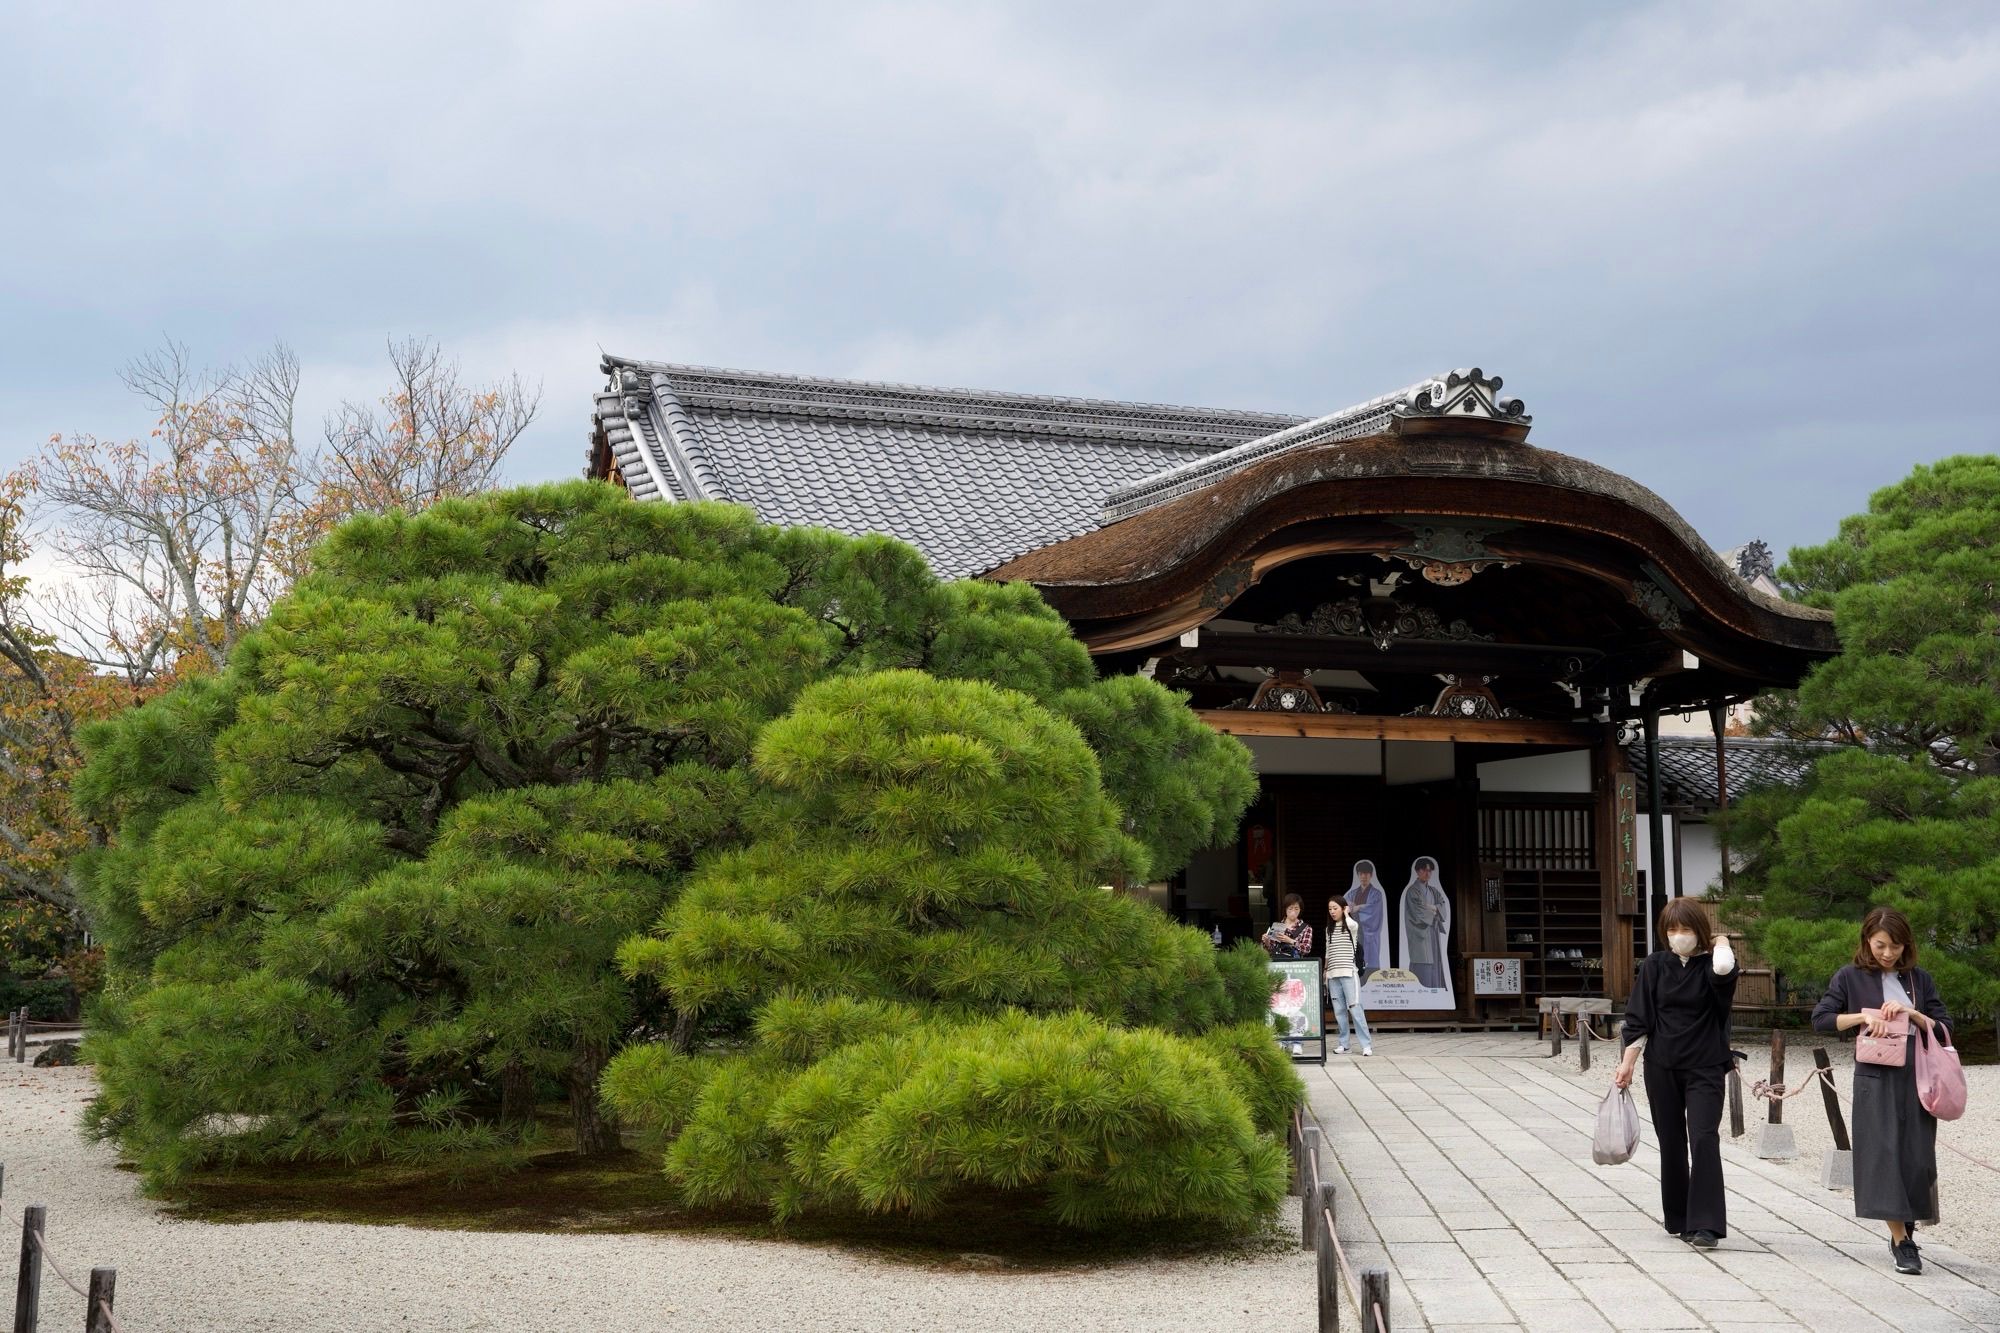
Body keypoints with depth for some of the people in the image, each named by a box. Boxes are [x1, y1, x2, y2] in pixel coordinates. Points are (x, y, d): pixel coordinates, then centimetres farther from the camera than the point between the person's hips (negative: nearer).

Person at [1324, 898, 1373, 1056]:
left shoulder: (1351, 926, -1)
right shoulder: (1329, 929, 14)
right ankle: (1343, 1043, 10)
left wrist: (1346, 913, -8)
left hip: (1349, 973, -5)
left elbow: (1351, 924, -28)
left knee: (1355, 1008, -9)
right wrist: (1325, 971, 15)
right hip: (1333, 974, 5)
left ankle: (1366, 1044, -7)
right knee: (1339, 1010, 4)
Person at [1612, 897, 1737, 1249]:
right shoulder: (1655, 965, 2)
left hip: (1704, 1068, -3)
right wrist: (1627, 1062, 2)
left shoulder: (1709, 964, -5)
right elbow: (1638, 1018, 5)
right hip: (1662, 1068, 3)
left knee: (1704, 1139, -13)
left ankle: (1705, 1224, -12)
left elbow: (1724, 967, -32)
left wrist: (1721, 943, -11)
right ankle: (1679, 1219, 22)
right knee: (1671, 1143, 10)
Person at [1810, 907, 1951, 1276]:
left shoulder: (1919, 979, 9)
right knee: (1883, 1156, -7)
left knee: (1917, 1158, 3)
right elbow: (1820, 1018, -1)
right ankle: (1901, 1241, -5)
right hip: (1875, 1079, -3)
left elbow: (1943, 1026, 7)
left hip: (1917, 1077, 3)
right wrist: (1864, 1016, -13)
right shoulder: (1851, 977, 2)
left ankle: (1906, 1229, 20)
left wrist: (1910, 1013, -10)